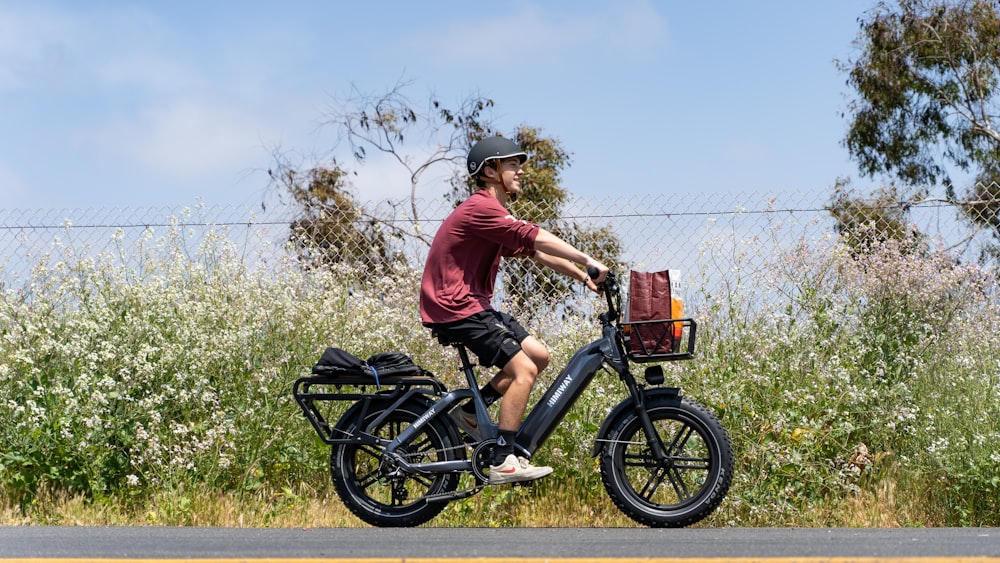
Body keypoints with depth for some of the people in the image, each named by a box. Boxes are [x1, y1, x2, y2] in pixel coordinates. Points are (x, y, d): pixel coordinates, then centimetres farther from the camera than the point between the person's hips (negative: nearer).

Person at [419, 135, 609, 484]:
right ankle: (503, 463, -13)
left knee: (539, 356, 8)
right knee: (523, 369, -16)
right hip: (454, 309, -11)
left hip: (474, 304, 11)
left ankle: (470, 412, 14)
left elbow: (537, 252, 16)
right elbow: (537, 239, -25)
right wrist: (587, 261, -26)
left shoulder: (495, 213, 18)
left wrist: (585, 278, 8)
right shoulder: (481, 209, -17)